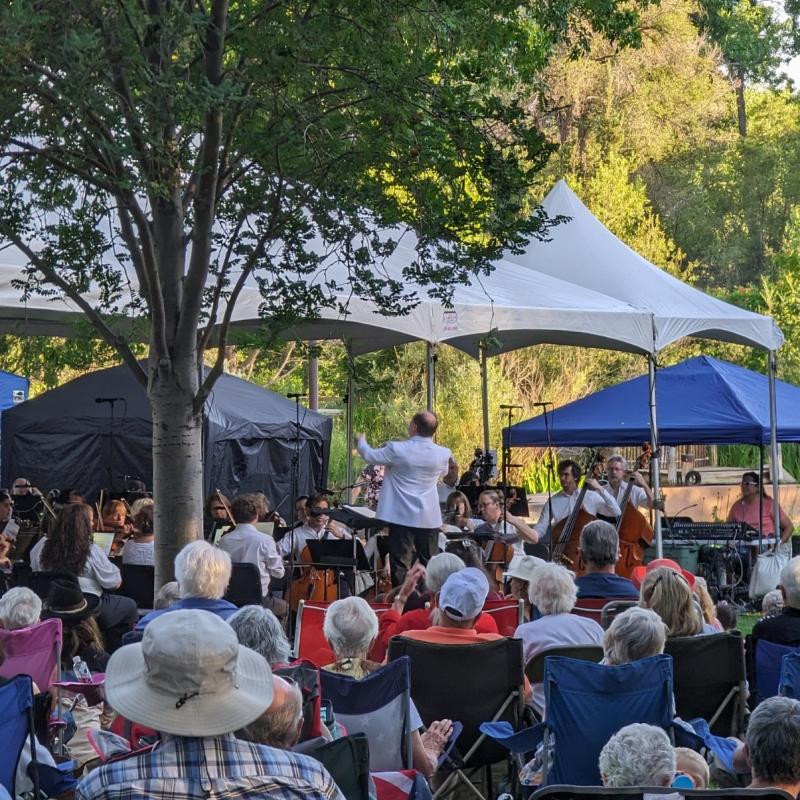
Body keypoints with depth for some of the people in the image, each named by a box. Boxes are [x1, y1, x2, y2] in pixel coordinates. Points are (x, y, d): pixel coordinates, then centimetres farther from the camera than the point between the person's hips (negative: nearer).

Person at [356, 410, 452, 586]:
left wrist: (360, 441, 24)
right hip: (429, 518, 3)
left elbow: (369, 455, 1)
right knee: (430, 564, 11)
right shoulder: (442, 454, -4)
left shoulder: (397, 450, -15)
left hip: (402, 517, -3)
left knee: (401, 564, 1)